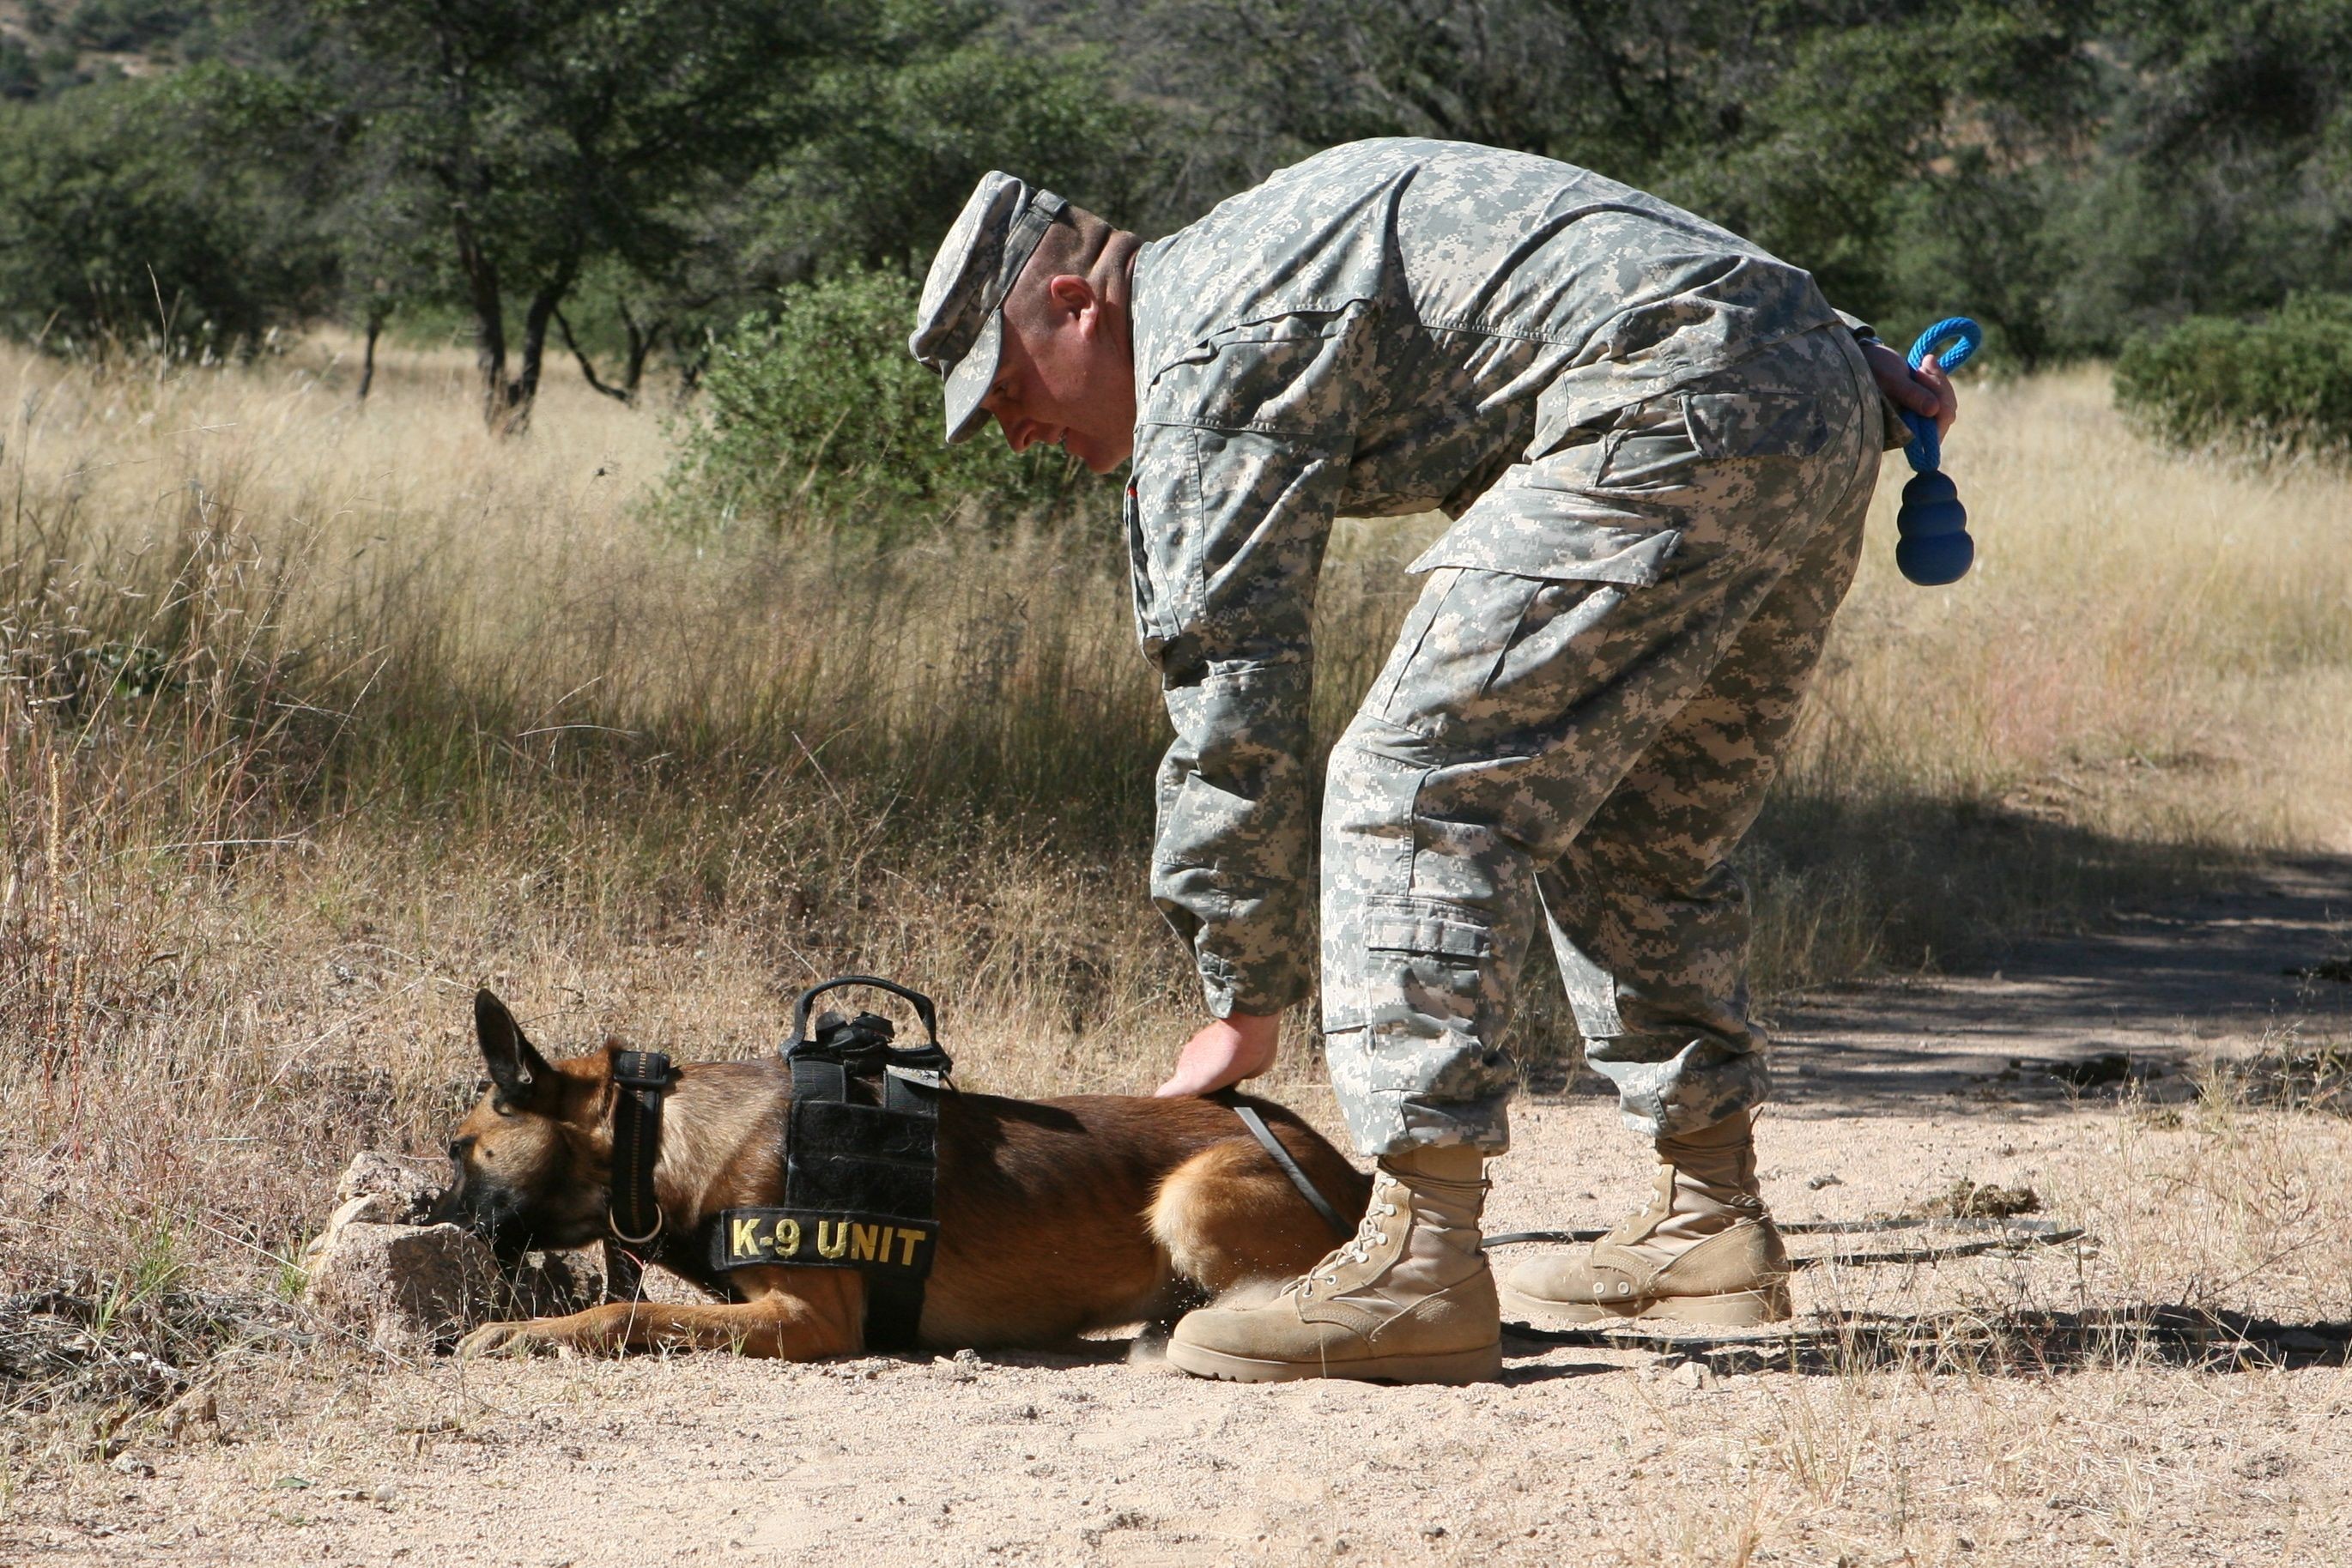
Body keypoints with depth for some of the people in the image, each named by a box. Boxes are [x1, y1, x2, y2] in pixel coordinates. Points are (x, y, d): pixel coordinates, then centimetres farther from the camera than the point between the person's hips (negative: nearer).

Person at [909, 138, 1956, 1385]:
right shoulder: (1255, 252, 27)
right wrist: (1856, 361, 26)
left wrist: (1244, 1001, 3)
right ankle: (1709, 1219, 26)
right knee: (1638, 828, 21)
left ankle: (1422, 1260, -18)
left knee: (1416, 783, -11)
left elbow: (1232, 698, -4)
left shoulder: (1204, 367, -3)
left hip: (1675, 420, -10)